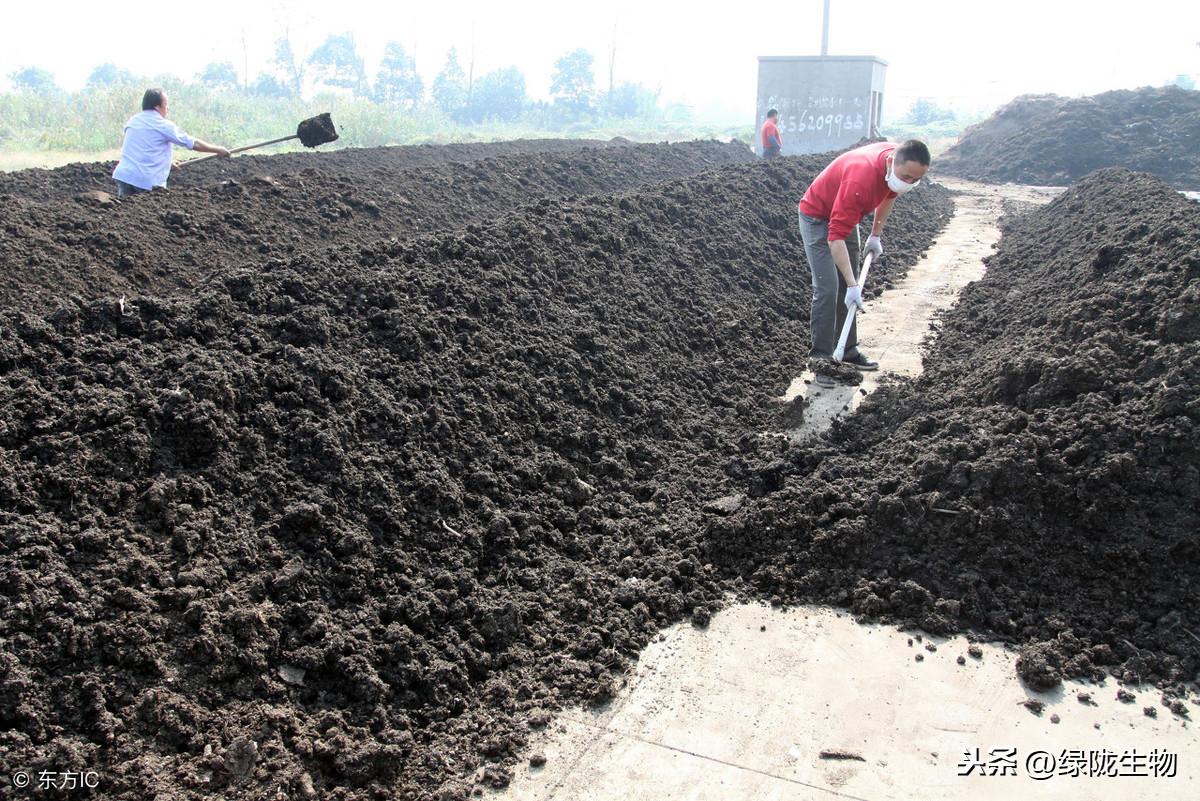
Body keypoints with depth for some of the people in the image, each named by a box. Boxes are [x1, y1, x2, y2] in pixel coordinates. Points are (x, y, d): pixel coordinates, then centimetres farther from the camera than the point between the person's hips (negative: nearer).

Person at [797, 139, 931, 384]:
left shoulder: (899, 166, -15)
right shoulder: (860, 179, -40)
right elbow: (835, 236, -40)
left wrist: (876, 235, 11)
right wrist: (853, 285, -40)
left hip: (846, 215, 8)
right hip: (817, 217, -8)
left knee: (847, 287, 12)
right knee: (827, 289, -15)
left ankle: (848, 350, 22)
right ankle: (821, 359, -9)